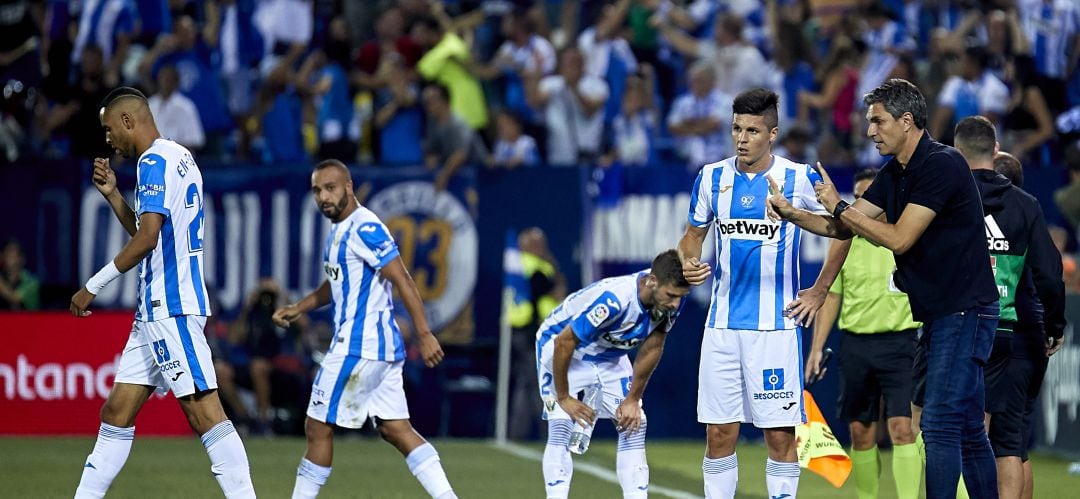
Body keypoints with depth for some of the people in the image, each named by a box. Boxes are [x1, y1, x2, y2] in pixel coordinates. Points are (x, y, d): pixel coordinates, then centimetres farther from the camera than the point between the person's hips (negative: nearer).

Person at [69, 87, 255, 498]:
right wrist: (113, 194, 20)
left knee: (204, 412, -13)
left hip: (171, 308, -10)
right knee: (116, 413, 10)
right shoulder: (180, 158, 20)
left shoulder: (155, 161, -11)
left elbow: (147, 237, -20)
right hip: (155, 309, 10)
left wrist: (93, 287, -14)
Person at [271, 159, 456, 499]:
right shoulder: (340, 230, 16)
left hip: (359, 347, -10)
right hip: (383, 347, 10)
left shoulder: (364, 229, -15)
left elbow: (403, 281, -19)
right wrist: (298, 308, 20)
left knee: (318, 428, -1)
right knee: (396, 430, 5)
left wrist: (425, 334, -23)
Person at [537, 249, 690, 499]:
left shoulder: (671, 298, -21)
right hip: (559, 342, -6)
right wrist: (563, 398, -20)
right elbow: (563, 343, -30)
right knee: (561, 426, -19)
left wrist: (633, 399, -3)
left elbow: (652, 348, -5)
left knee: (634, 425, -3)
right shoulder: (613, 299, -40)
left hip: (609, 354, 6)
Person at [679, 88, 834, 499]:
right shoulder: (712, 177, 5)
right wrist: (687, 264, -4)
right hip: (723, 323, 3)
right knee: (719, 433, 3)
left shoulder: (799, 178, -5)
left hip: (776, 323, -3)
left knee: (781, 434, -2)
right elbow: (693, 235, 17)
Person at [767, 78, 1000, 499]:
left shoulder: (942, 165, -17)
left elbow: (899, 239, -21)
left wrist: (839, 206, -14)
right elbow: (844, 228, 13)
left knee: (939, 425, -14)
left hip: (964, 310, -10)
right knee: (968, 431, 11)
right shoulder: (895, 173, 12)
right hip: (937, 314, 10)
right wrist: (792, 214, -2)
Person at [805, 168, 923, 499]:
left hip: (899, 341, -4)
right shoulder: (845, 241, 8)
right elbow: (831, 296, 12)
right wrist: (816, 348, 8)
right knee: (861, 432, 6)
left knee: (902, 428, -14)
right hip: (855, 344, 4)